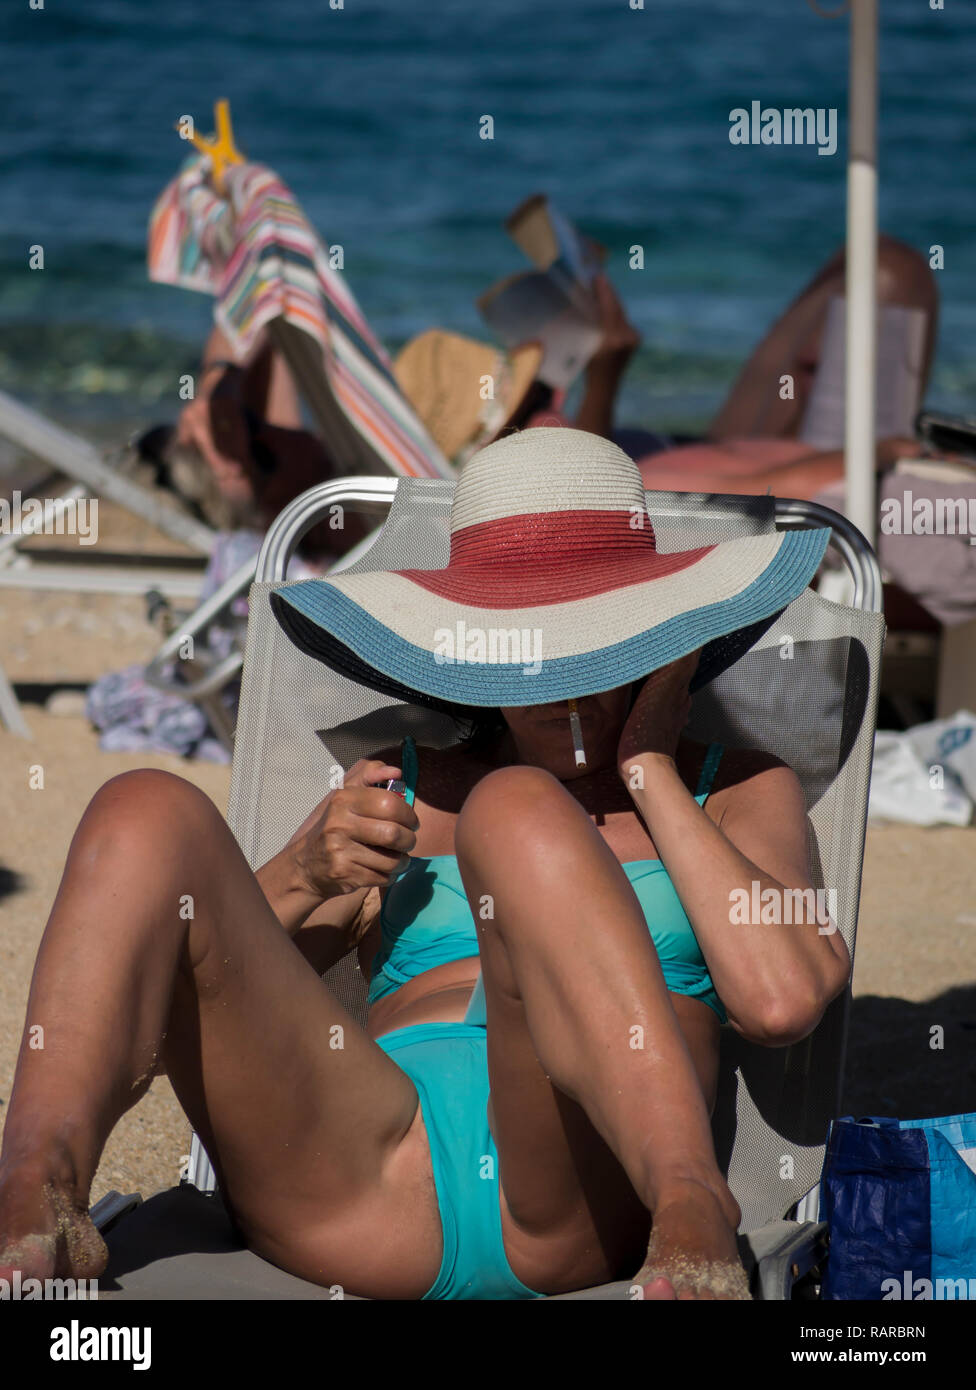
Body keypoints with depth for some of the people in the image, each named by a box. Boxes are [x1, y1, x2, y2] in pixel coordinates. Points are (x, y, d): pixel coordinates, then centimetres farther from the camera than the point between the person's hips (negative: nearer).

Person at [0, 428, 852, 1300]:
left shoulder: (737, 792, 24)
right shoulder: (398, 795, 29)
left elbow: (783, 1000, 3)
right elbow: (198, 976, 23)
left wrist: (652, 773, 10)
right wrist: (301, 883, 3)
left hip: (591, 1189, -2)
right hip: (361, 1189, 2)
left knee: (516, 808, -27)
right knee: (147, 813, -15)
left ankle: (690, 1216, -43)